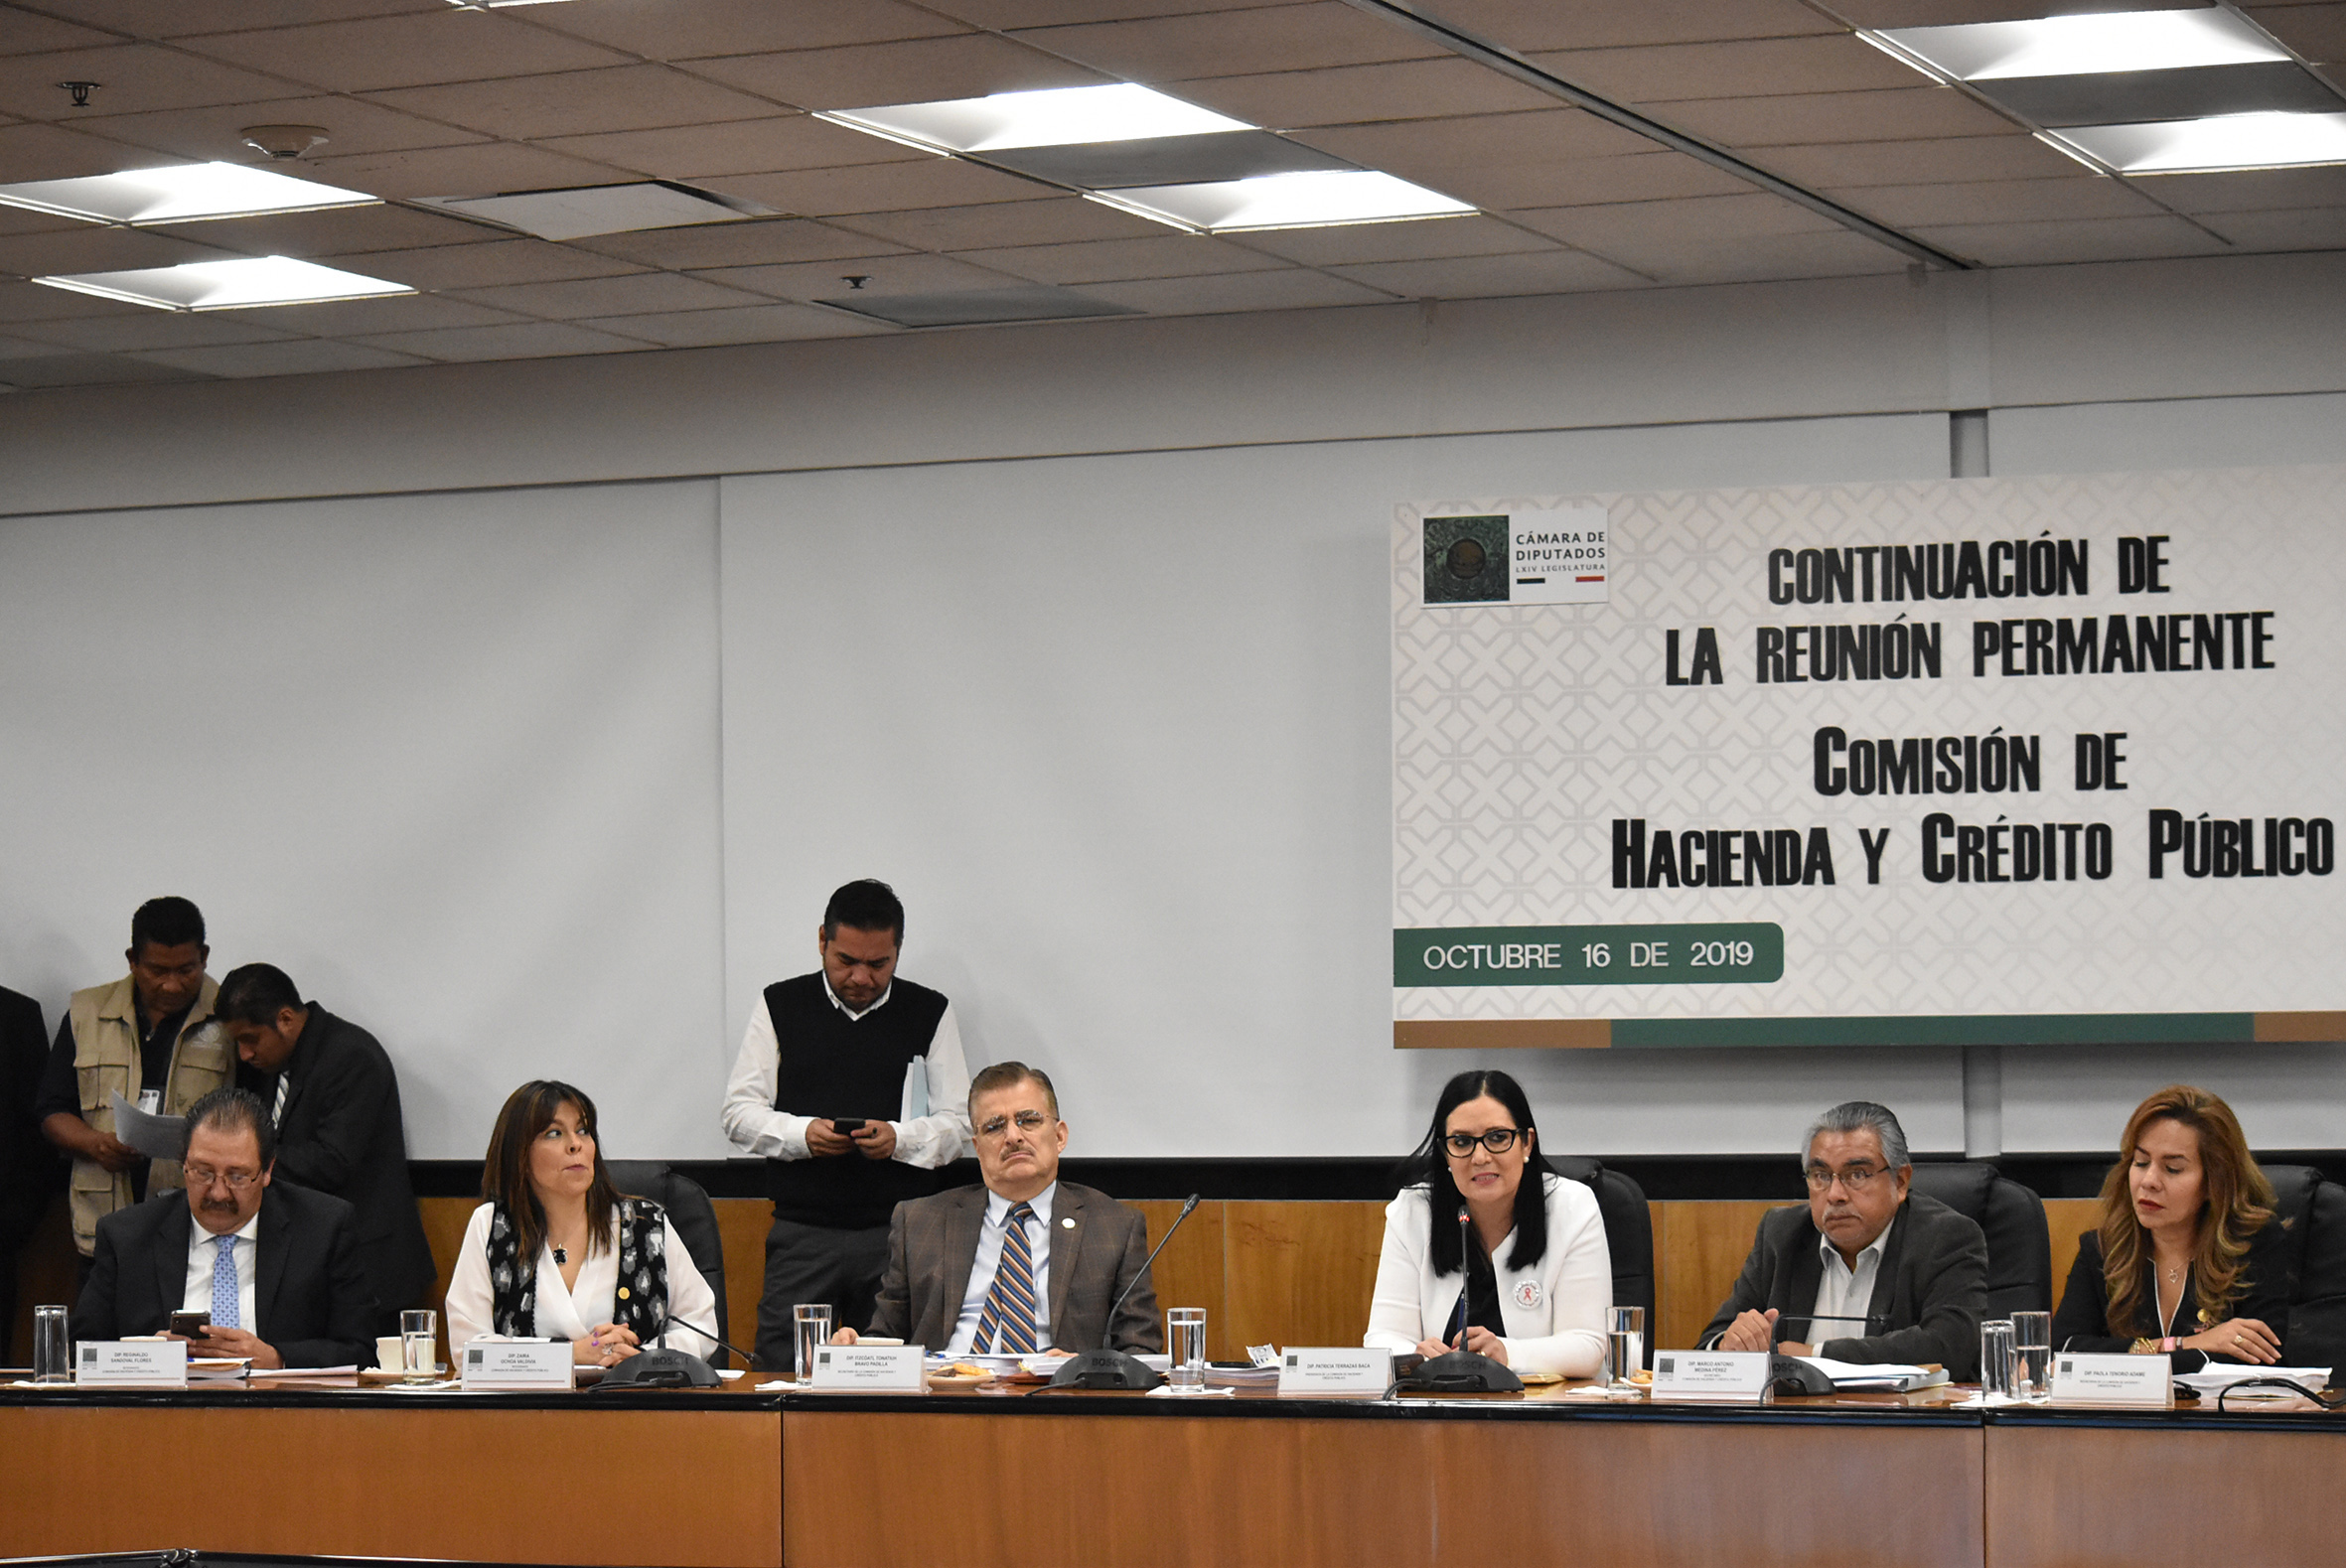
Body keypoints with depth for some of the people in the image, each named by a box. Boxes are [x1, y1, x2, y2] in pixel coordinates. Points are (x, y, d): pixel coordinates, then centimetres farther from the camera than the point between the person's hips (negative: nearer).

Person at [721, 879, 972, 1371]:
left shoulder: (929, 1014, 9)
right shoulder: (780, 1007, 9)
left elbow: (959, 1123, 6)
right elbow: (740, 1112, 6)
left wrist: (899, 1138, -13)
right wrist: (802, 1134, -13)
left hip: (900, 1233, 0)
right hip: (802, 1233, 0)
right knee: (784, 1371, -6)